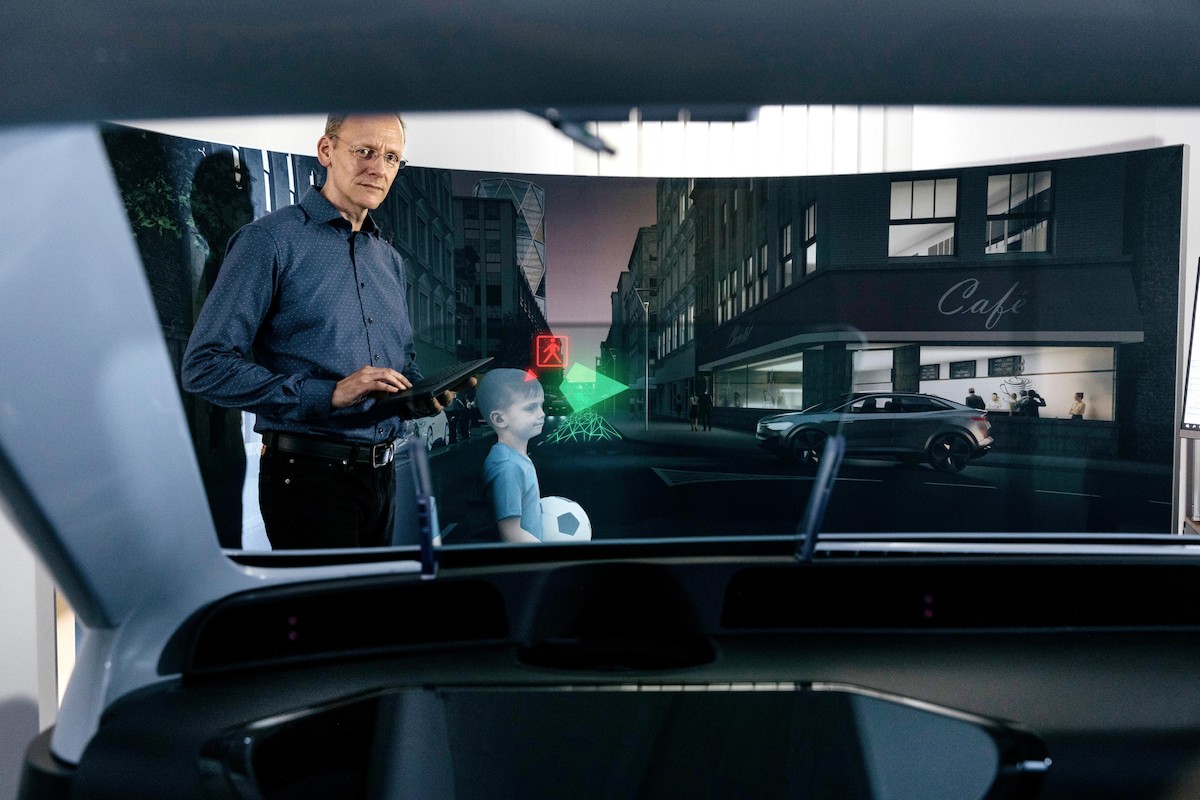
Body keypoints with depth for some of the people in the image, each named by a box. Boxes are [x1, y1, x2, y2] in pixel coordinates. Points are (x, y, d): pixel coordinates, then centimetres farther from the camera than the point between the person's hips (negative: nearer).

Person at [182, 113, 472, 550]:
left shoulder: (391, 260, 14)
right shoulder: (271, 241, -9)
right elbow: (205, 366, -16)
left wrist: (425, 395, -1)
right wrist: (330, 394, -24)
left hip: (383, 477, 7)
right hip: (309, 476, -7)